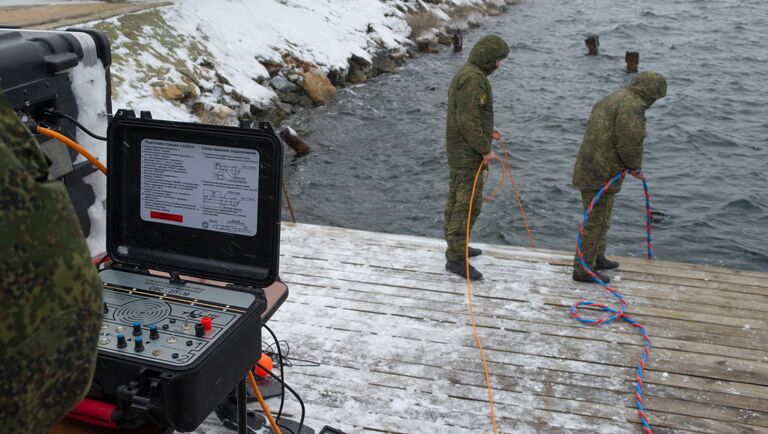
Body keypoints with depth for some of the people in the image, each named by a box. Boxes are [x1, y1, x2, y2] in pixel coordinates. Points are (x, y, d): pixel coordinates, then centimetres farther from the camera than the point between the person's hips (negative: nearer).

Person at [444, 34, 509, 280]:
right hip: (468, 154, -11)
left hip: (458, 150, 11)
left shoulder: (465, 73, 13)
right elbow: (468, 120, -26)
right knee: (468, 205, -7)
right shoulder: (474, 78, -21)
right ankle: (456, 259, -3)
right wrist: (485, 149, -19)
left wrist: (487, 131, 19)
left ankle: (455, 247, 28)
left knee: (456, 199, 16)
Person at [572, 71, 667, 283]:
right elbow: (630, 144, -23)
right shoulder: (632, 106, -14)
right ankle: (583, 269, 4)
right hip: (601, 175, -10)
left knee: (600, 218, 22)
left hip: (588, 169, 10)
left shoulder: (610, 99, 17)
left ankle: (596, 258, 35)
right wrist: (635, 166, -3)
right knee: (596, 221, -2)